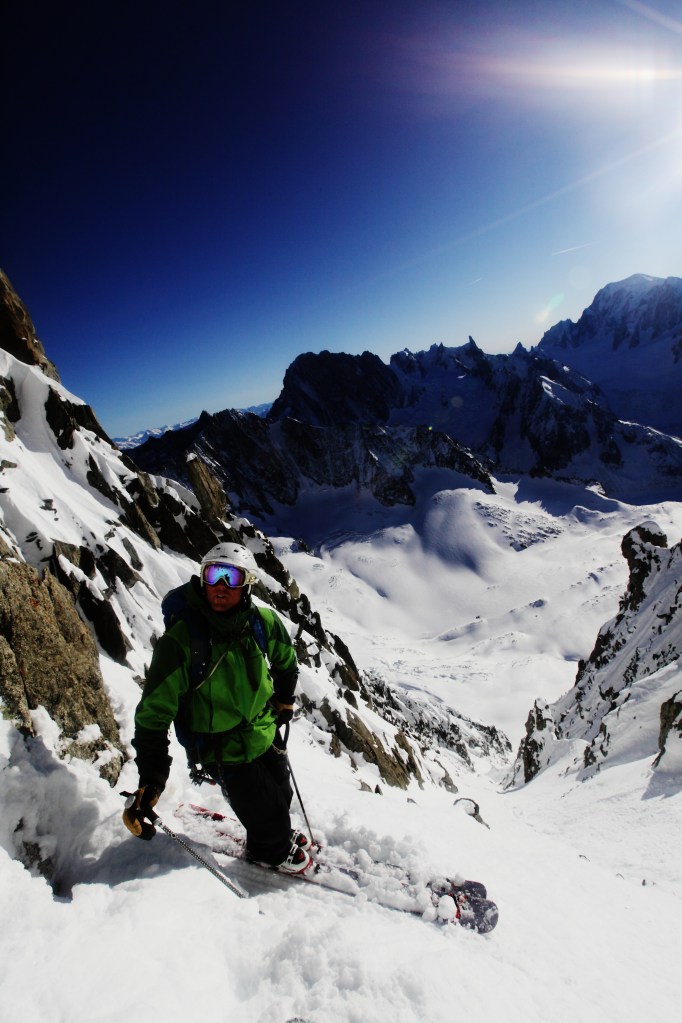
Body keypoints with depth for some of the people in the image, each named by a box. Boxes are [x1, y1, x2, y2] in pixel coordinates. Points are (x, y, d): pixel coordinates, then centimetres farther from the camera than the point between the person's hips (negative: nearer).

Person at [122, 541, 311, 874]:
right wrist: (150, 780, -26)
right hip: (224, 753, -4)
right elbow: (154, 712, -24)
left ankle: (280, 835, 60)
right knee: (265, 813, 11)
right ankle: (272, 851, 47)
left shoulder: (265, 622, -17)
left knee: (282, 794, 26)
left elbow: (285, 662, 5)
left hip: (267, 734, 4)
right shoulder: (180, 641, -29)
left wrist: (284, 702, 13)